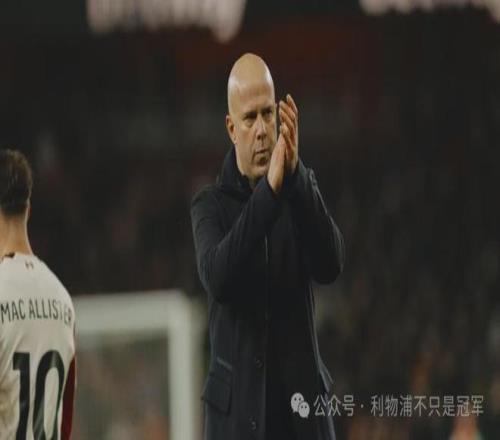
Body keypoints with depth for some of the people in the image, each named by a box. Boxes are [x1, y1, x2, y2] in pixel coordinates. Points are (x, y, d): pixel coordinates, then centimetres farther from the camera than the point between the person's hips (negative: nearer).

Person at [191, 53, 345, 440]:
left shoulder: (301, 187, 8)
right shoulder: (210, 205, 4)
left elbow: (331, 265, -10)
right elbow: (216, 276, -17)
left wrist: (295, 176, -23)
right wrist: (269, 191, -27)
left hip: (300, 403, 1)